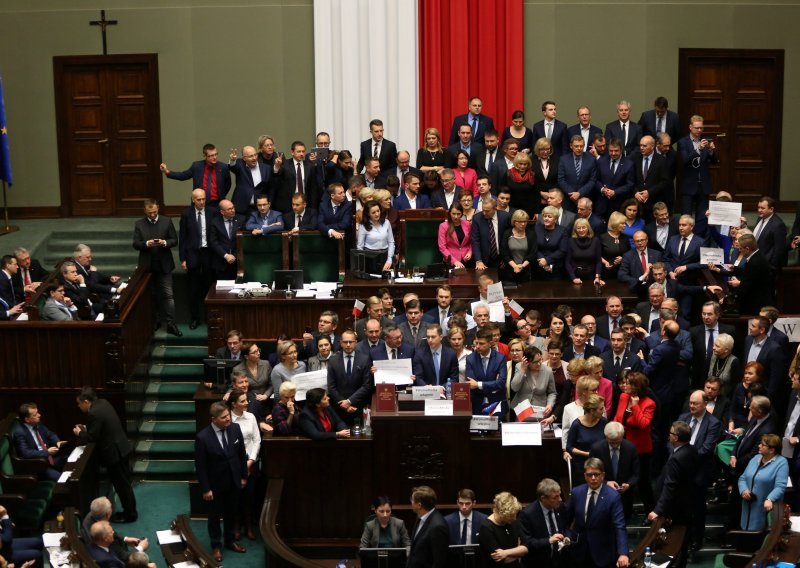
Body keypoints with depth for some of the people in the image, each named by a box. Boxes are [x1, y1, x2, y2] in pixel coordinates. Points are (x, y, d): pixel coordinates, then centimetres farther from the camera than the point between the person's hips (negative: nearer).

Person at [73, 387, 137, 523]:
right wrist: (86, 428, 14)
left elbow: (92, 437, -19)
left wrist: (80, 433, -1)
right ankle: (130, 511, 29)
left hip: (114, 452, -10)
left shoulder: (94, 414, -24)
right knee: (124, 483, 19)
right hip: (121, 447, 10)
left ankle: (130, 514, 14)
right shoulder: (103, 403, 5)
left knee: (121, 485, 4)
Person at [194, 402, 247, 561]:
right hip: (215, 484, -4)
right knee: (215, 516, 15)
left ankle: (230, 541, 42)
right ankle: (216, 546, 33)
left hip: (234, 482, 4)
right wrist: (205, 489, -14)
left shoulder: (235, 428, -11)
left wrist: (243, 476, 6)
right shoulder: (203, 437, -24)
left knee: (231, 513, 22)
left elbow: (242, 454, 2)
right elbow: (200, 466, -17)